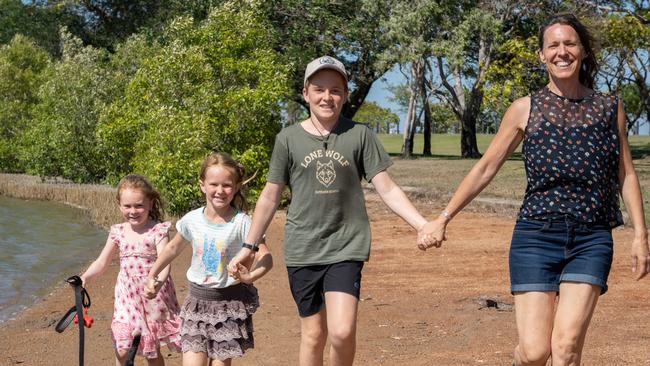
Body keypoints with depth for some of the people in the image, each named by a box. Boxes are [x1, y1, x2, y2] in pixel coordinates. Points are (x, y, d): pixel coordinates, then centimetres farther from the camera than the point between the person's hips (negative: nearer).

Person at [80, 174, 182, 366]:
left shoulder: (158, 231, -10)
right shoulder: (118, 232, 2)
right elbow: (101, 263, 7)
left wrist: (157, 281, -42)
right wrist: (84, 278, -12)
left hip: (153, 296, -3)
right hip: (127, 296, 3)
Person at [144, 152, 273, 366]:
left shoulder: (241, 223, -13)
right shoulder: (192, 220, -2)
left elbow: (266, 258, -18)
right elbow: (174, 248, 17)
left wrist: (250, 276, -36)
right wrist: (152, 276, 16)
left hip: (230, 302, -3)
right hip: (198, 300, 3)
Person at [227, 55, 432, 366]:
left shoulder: (359, 135, 0)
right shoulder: (288, 139, 2)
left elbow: (386, 189, -2)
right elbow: (270, 196, 9)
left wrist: (423, 224, -14)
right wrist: (249, 246, 11)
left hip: (346, 247, -1)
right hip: (302, 250, 1)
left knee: (342, 331, -15)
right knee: (313, 334, 7)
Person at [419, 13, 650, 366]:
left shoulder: (610, 108, 10)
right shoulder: (525, 109, 6)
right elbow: (485, 168, 9)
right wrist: (443, 218, 6)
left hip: (592, 239, 1)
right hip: (536, 235, 0)